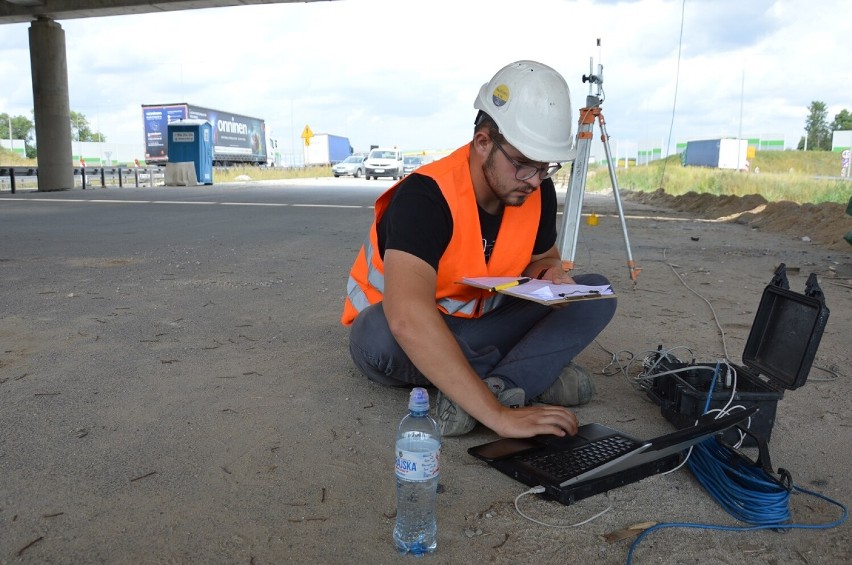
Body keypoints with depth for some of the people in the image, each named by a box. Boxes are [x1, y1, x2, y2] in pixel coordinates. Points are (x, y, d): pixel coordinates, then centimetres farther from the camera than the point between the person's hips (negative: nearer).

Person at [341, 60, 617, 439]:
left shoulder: (536, 191, -10)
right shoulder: (426, 197, -31)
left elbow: (543, 255, 13)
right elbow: (408, 319, -46)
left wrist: (549, 272, -14)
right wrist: (500, 415, -48)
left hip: (477, 327, 6)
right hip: (410, 343, -5)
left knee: (595, 294, -9)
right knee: (380, 335, -41)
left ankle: (493, 386, -27)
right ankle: (532, 377, -21)